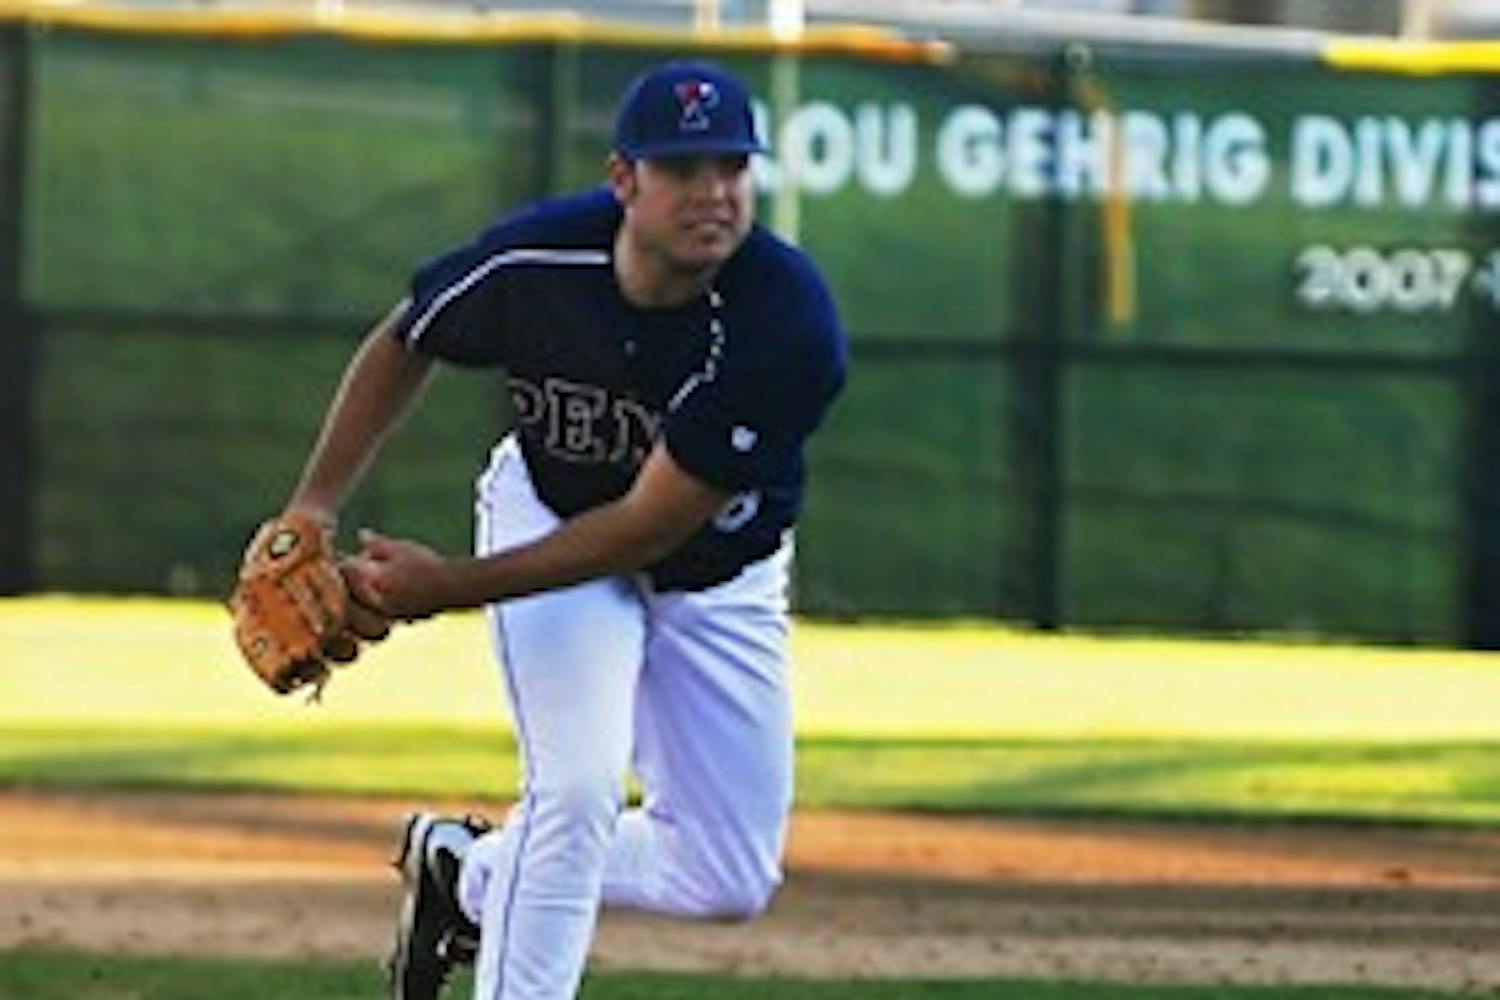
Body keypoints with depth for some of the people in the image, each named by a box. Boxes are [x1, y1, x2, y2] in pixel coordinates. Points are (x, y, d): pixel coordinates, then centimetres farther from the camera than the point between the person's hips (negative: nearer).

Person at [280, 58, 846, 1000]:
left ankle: (473, 870, 26)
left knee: (731, 880, 4)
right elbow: (406, 342, -3)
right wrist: (315, 506, -11)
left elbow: (652, 526, -32)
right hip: (551, 514, -1)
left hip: (721, 576, 1)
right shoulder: (533, 263, -27)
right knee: (580, 791, -22)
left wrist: (453, 586, -31)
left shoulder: (788, 322, -35)